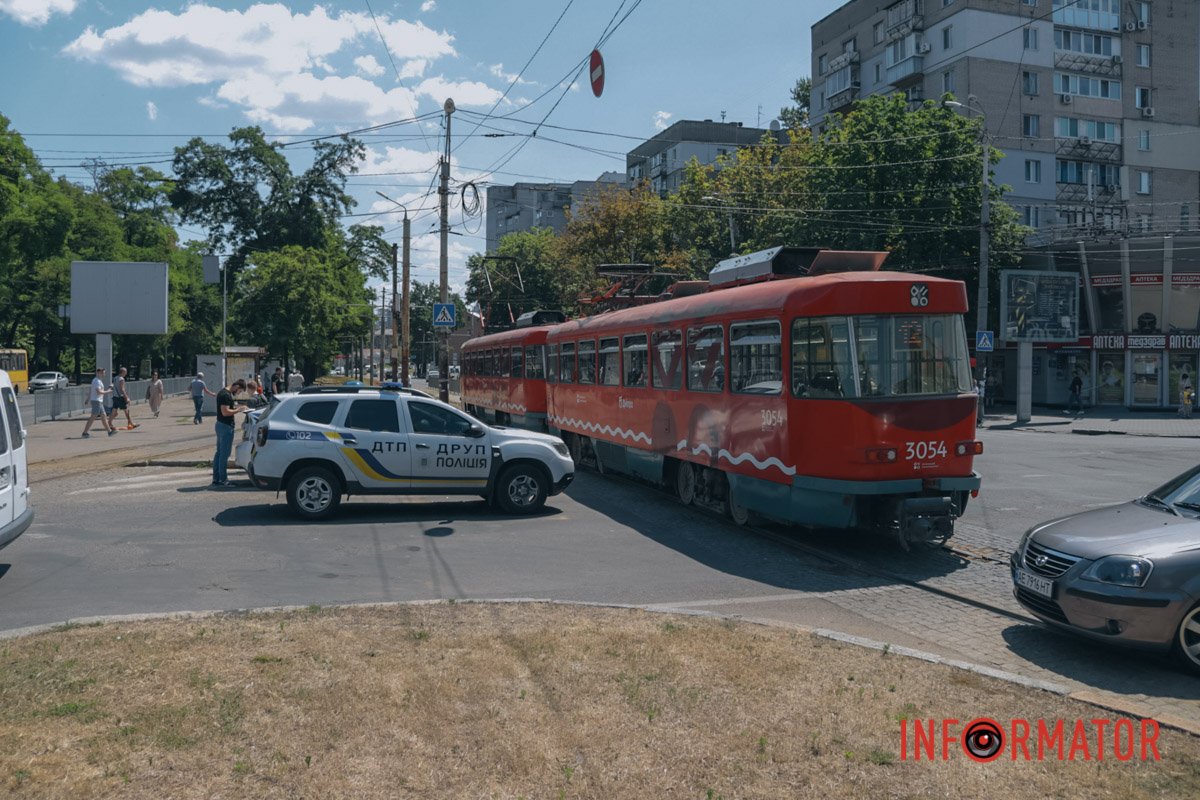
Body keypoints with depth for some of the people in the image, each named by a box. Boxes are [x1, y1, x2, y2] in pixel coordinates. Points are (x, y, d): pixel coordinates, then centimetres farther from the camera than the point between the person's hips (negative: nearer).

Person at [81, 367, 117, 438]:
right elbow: (98, 392, -24)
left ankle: (109, 431, 16)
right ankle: (85, 433, -6)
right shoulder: (97, 381, -15)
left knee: (104, 416, 12)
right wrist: (107, 392, -12)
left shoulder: (95, 380, 17)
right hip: (96, 401, -11)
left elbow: (90, 391, 21)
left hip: (99, 401, 11)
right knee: (93, 417, -8)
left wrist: (89, 400, 23)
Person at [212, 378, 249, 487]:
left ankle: (216, 478, 19)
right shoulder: (226, 395, -19)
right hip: (226, 426, -11)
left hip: (220, 425, 11)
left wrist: (236, 407, 10)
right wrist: (238, 409, -15)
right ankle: (223, 480, 0)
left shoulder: (223, 392, 14)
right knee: (225, 453, -4)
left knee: (219, 452, 14)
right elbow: (225, 412, -25)